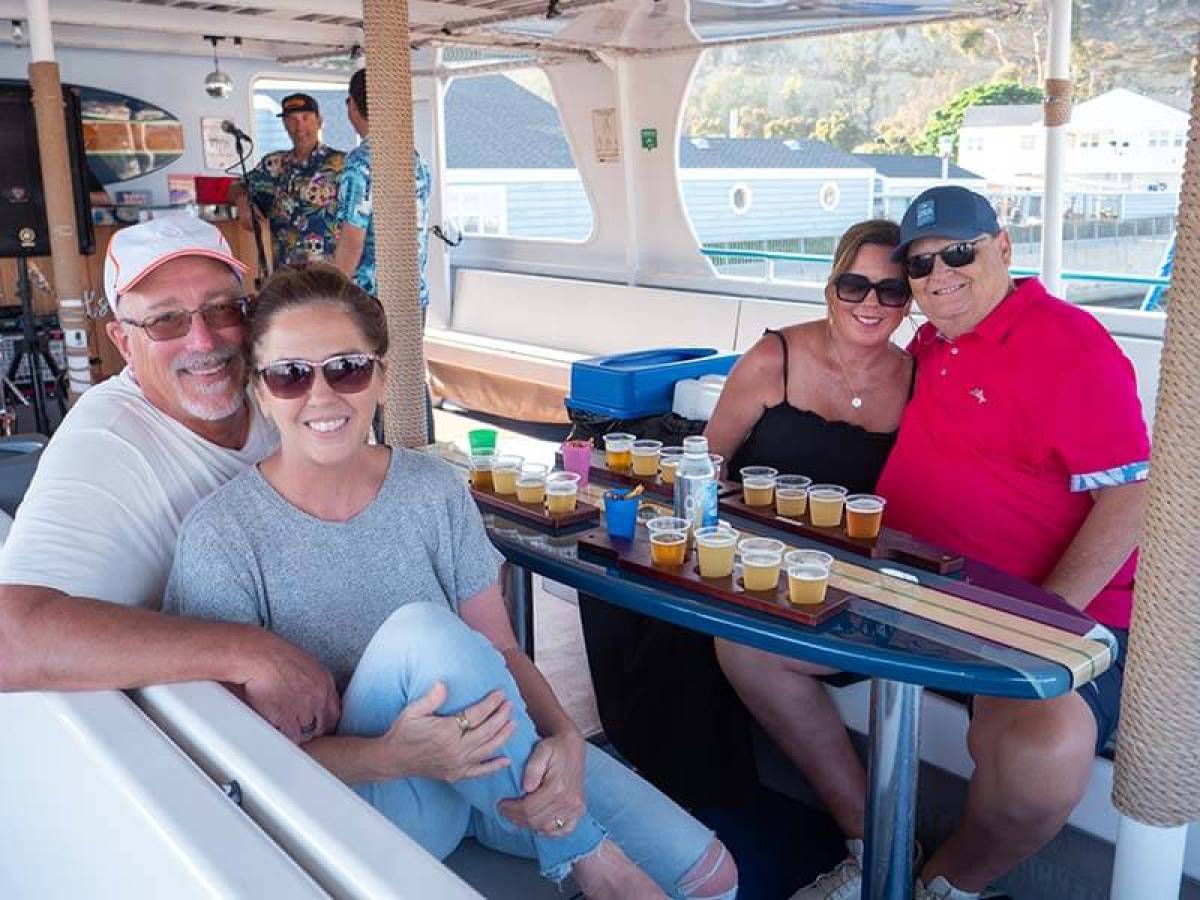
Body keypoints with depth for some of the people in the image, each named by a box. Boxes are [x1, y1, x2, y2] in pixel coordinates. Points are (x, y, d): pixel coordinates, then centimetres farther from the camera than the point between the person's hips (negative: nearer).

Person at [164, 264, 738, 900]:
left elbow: (500, 651, 0)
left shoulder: (435, 490, -2)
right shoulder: (222, 536, -14)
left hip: (495, 772, 3)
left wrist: (564, 739, -20)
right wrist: (392, 757, -30)